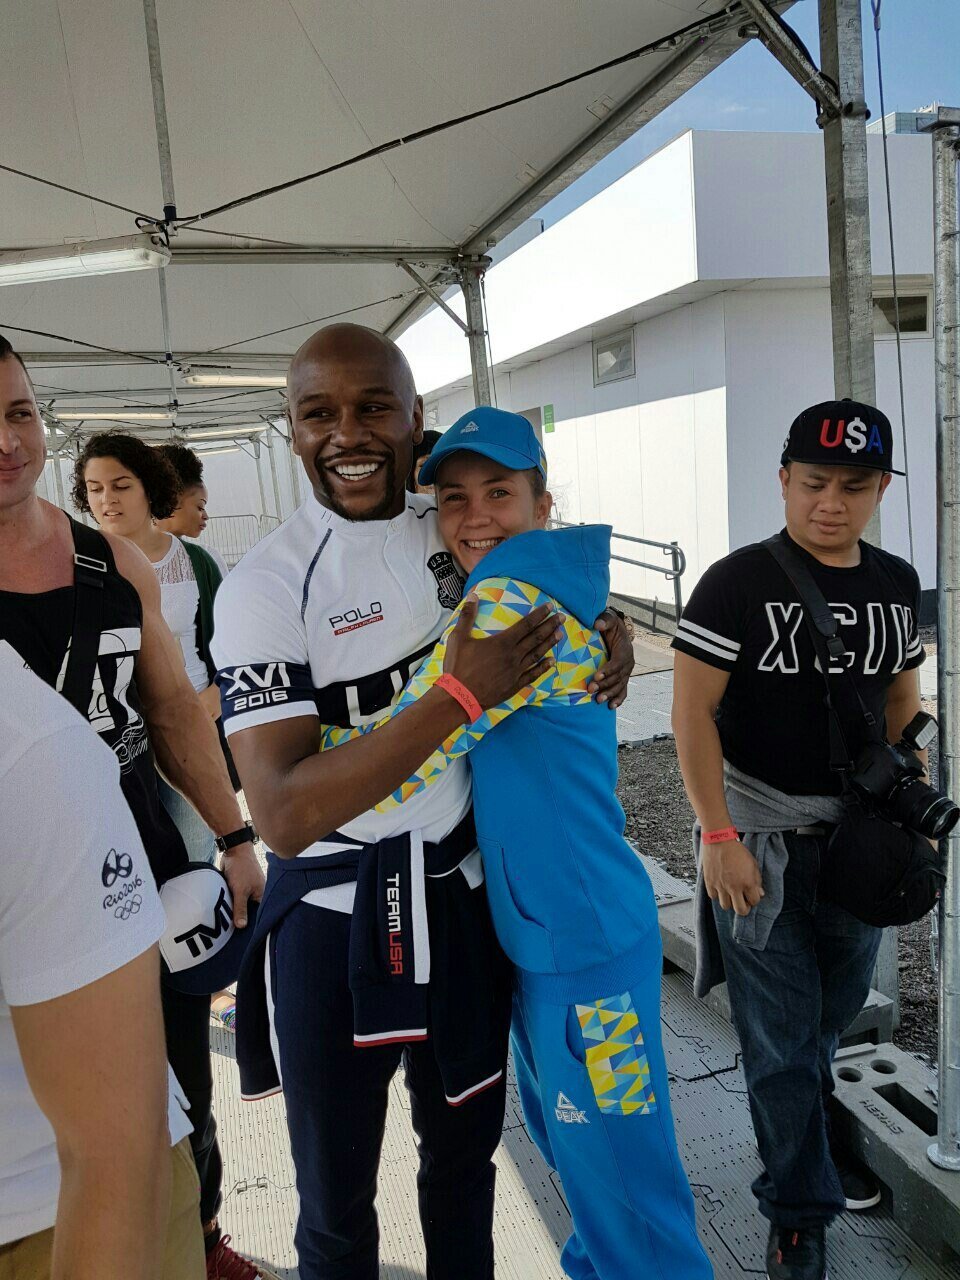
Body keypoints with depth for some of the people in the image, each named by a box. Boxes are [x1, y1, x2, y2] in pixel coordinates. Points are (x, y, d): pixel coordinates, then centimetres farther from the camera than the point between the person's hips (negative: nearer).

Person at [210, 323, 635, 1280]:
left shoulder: (454, 533, -2)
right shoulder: (265, 585, -17)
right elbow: (284, 815, -25)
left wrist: (605, 631, -7)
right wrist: (461, 694, -30)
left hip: (464, 891, 5)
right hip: (334, 920, -4)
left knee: (464, 1149, 26)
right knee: (336, 1203, 17)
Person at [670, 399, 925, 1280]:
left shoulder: (897, 585, 3)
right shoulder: (737, 583, -14)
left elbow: (901, 701, 13)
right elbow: (693, 712, -15)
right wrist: (717, 835, -18)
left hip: (858, 836, 6)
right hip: (760, 842, -5)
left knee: (833, 1012, 23)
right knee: (783, 1036, 6)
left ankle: (804, 1136, 50)